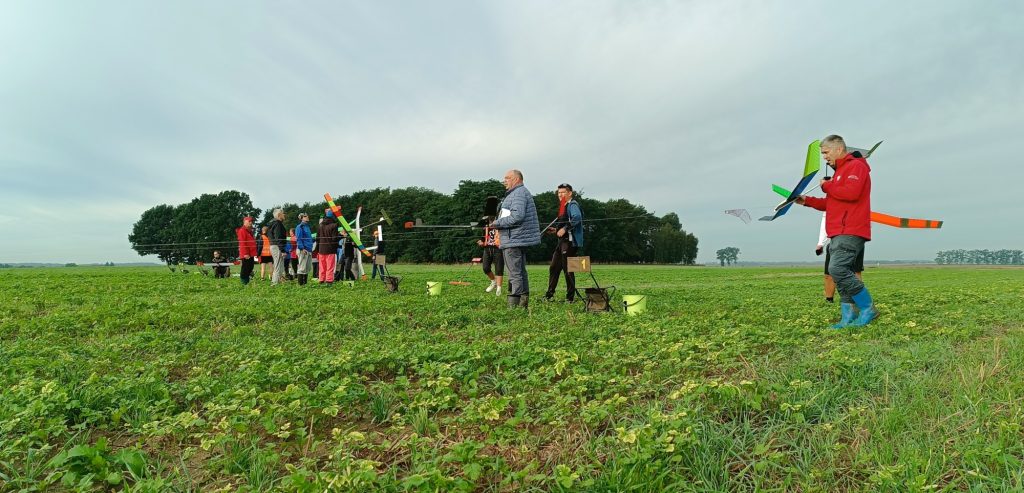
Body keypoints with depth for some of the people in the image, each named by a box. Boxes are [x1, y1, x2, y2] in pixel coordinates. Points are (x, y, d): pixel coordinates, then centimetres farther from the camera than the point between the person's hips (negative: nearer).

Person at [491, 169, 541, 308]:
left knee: (515, 274, -9)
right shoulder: (522, 192, 22)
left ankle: (513, 306, -8)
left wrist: (497, 223, -15)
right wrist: (499, 223, 11)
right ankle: (523, 303, 22)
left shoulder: (519, 193, -13)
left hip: (514, 240, -11)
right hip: (520, 240, 11)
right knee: (521, 272, 15)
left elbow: (517, 216, -25)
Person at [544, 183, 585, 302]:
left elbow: (577, 218, -30)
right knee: (553, 268, 10)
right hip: (562, 241, 10)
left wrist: (564, 229, -29)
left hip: (570, 242, -10)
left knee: (567, 269, -4)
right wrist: (556, 229, 13)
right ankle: (549, 295, 16)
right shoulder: (563, 206, 20)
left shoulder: (573, 205, -10)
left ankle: (570, 298, 5)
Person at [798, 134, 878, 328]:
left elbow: (851, 193, -21)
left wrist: (827, 186, -6)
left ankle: (868, 309, -9)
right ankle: (848, 317, 6)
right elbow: (831, 204, 28)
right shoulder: (840, 171, 26)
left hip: (850, 232, -10)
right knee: (841, 272, 5)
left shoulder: (856, 166, -4)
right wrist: (807, 201, 16)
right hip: (839, 233, 10)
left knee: (838, 269, -19)